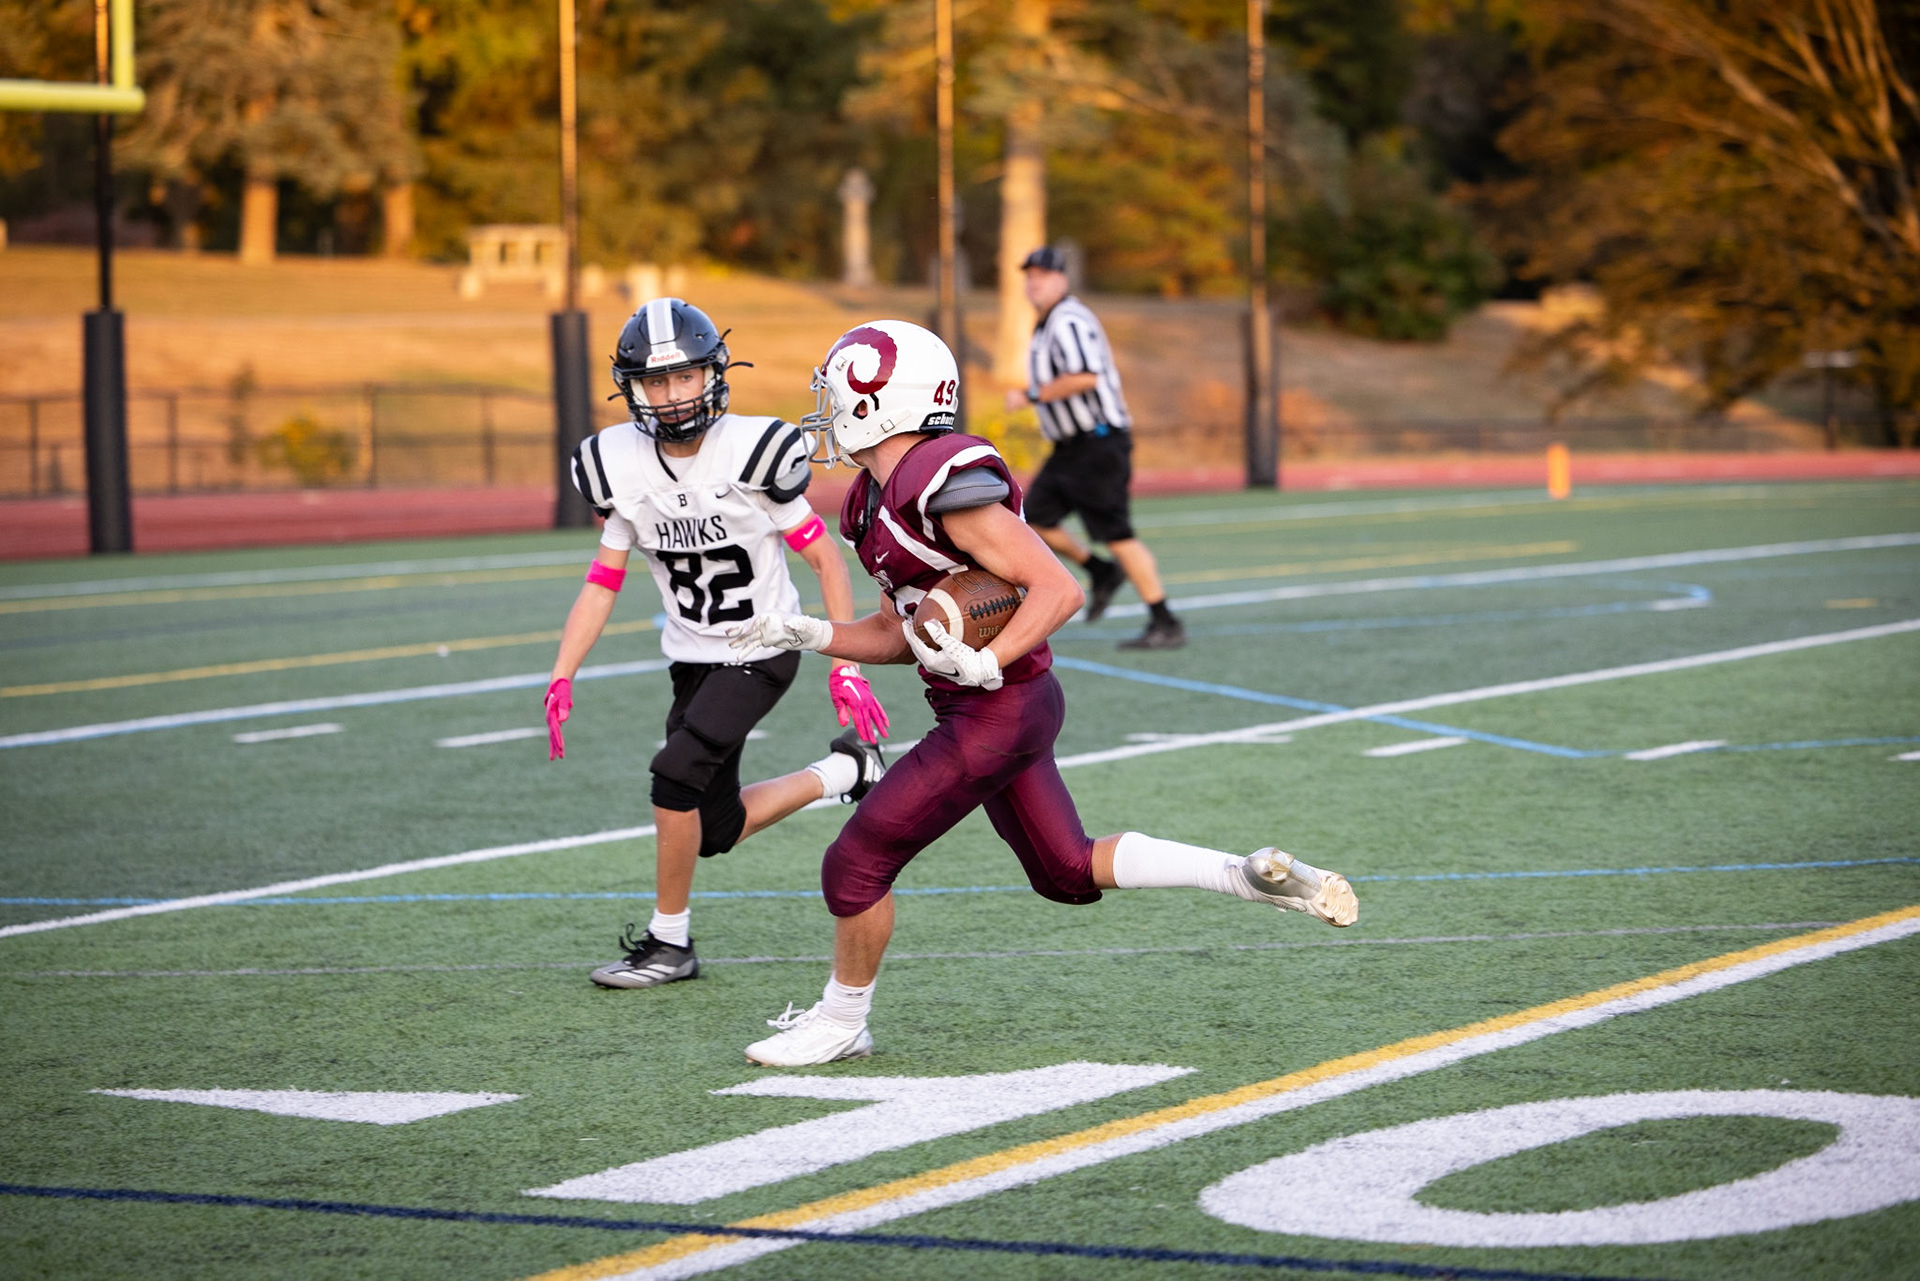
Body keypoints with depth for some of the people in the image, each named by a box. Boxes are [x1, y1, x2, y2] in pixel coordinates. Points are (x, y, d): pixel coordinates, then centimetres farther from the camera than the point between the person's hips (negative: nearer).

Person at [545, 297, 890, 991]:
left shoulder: (752, 453, -21)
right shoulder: (623, 467, -7)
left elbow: (827, 561, -14)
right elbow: (602, 581, 0)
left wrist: (846, 666, -17)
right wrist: (561, 678, -10)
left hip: (760, 654, -6)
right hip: (692, 658, 6)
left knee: (676, 775, -20)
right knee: (716, 831, 7)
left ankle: (668, 940, -2)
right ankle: (842, 771, 30)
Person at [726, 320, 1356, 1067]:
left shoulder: (944, 487, -22)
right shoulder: (880, 499, 8)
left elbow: (1059, 589, -23)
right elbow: (897, 634, 16)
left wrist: (986, 666, -31)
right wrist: (804, 635, 4)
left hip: (996, 712, -10)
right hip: (1009, 710, 10)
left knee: (857, 864, -1)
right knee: (1068, 873, 18)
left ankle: (840, 1024, 17)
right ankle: (1251, 876, 15)